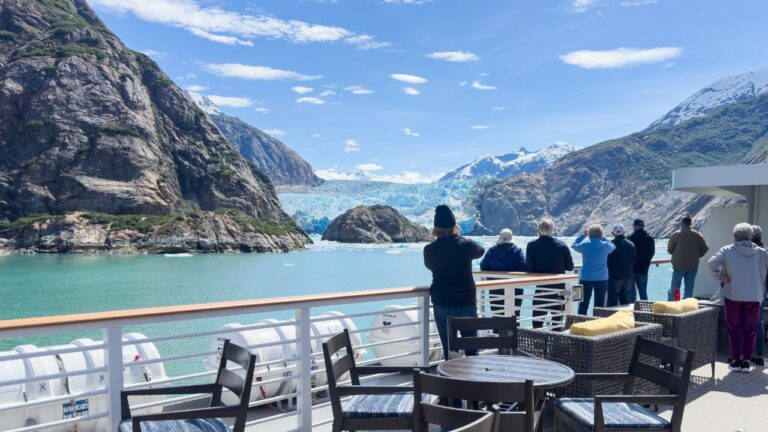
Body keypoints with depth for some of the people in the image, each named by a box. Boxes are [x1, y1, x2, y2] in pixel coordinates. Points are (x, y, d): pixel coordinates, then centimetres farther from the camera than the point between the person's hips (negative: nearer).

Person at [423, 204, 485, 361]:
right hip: (467, 302, 0)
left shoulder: (430, 249, -6)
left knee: (449, 349, 7)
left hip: (442, 304, 0)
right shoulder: (466, 245, -6)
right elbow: (480, 251, 17)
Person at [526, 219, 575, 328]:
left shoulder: (531, 246, -12)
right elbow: (570, 267, 1)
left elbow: (529, 269, -13)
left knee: (538, 318, 7)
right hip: (559, 287, 2)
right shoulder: (562, 246, -6)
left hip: (540, 287, -2)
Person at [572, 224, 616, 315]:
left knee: (583, 305, 6)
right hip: (602, 279, 1)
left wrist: (583, 235, 17)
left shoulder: (584, 245, -8)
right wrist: (602, 238, 15)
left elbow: (574, 245, 12)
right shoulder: (605, 245, -6)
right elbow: (613, 247, 16)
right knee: (600, 306, 7)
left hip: (586, 278, -1)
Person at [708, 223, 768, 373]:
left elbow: (712, 263, -17)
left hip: (733, 295, -1)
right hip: (754, 296, 1)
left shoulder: (727, 250, -3)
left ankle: (735, 361, 14)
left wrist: (721, 277, -5)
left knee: (734, 329, 10)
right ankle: (746, 362, 11)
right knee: (750, 330, 10)